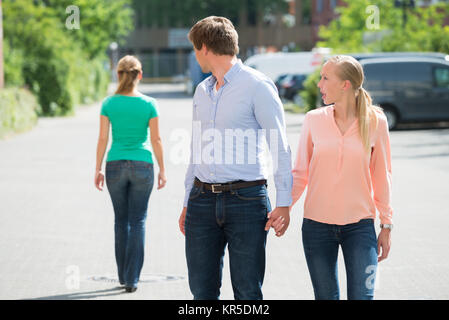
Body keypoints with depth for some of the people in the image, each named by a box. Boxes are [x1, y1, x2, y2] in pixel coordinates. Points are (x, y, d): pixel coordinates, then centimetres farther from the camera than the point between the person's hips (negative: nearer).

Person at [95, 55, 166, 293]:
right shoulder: (149, 104, -7)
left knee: (121, 220, 15)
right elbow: (156, 139, -4)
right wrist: (162, 169, 6)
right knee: (137, 222, 4)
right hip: (142, 166, -2)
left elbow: (103, 138, -3)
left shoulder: (109, 104, -4)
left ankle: (123, 275, 20)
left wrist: (98, 169, 4)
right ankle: (131, 279, 1)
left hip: (115, 166, 2)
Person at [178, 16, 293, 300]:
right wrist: (188, 202, 21)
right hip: (202, 200, 6)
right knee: (202, 290, 6)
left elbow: (281, 146, -6)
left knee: (248, 293, -4)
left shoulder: (257, 85, -5)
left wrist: (284, 203, -12)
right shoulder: (202, 90, 16)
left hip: (246, 199, -6)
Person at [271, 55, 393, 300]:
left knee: (362, 296, -7)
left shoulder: (375, 122, -2)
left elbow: (381, 176, 5)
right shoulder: (314, 119, 1)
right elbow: (300, 173, 5)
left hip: (359, 225, -1)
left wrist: (386, 225, 6)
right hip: (317, 225, 1)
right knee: (326, 296, 7)